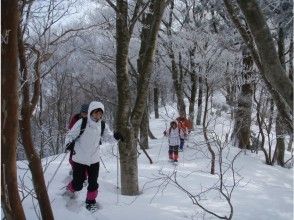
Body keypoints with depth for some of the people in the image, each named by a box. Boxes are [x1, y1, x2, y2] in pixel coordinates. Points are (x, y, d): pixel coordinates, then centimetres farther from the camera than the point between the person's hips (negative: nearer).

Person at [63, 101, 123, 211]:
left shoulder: (103, 126, -2)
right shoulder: (81, 123, -15)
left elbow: (108, 136, 5)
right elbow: (70, 135, -9)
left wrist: (115, 136, -16)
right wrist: (68, 143, -28)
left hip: (94, 160, 3)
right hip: (79, 159, -3)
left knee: (93, 183, 10)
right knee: (78, 185, 7)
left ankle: (91, 201, 35)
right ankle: (70, 189, 41)